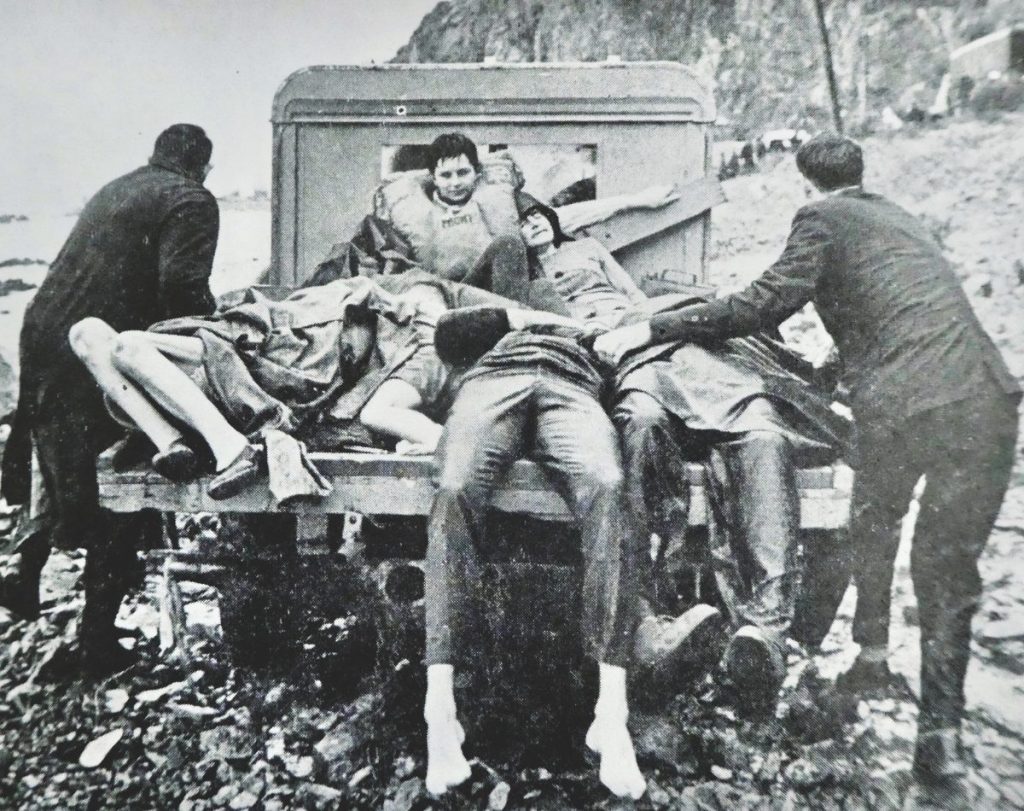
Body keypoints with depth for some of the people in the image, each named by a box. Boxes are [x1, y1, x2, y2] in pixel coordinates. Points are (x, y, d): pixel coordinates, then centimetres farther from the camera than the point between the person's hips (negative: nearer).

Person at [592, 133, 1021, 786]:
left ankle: (872, 652, 38)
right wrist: (840, 364, 49)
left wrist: (652, 329, -5)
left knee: (874, 525, 24)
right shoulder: (901, 217, 27)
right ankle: (942, 734, 14)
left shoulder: (823, 217, 7)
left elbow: (768, 303, -6)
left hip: (898, 402, -5)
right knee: (950, 565, 13)